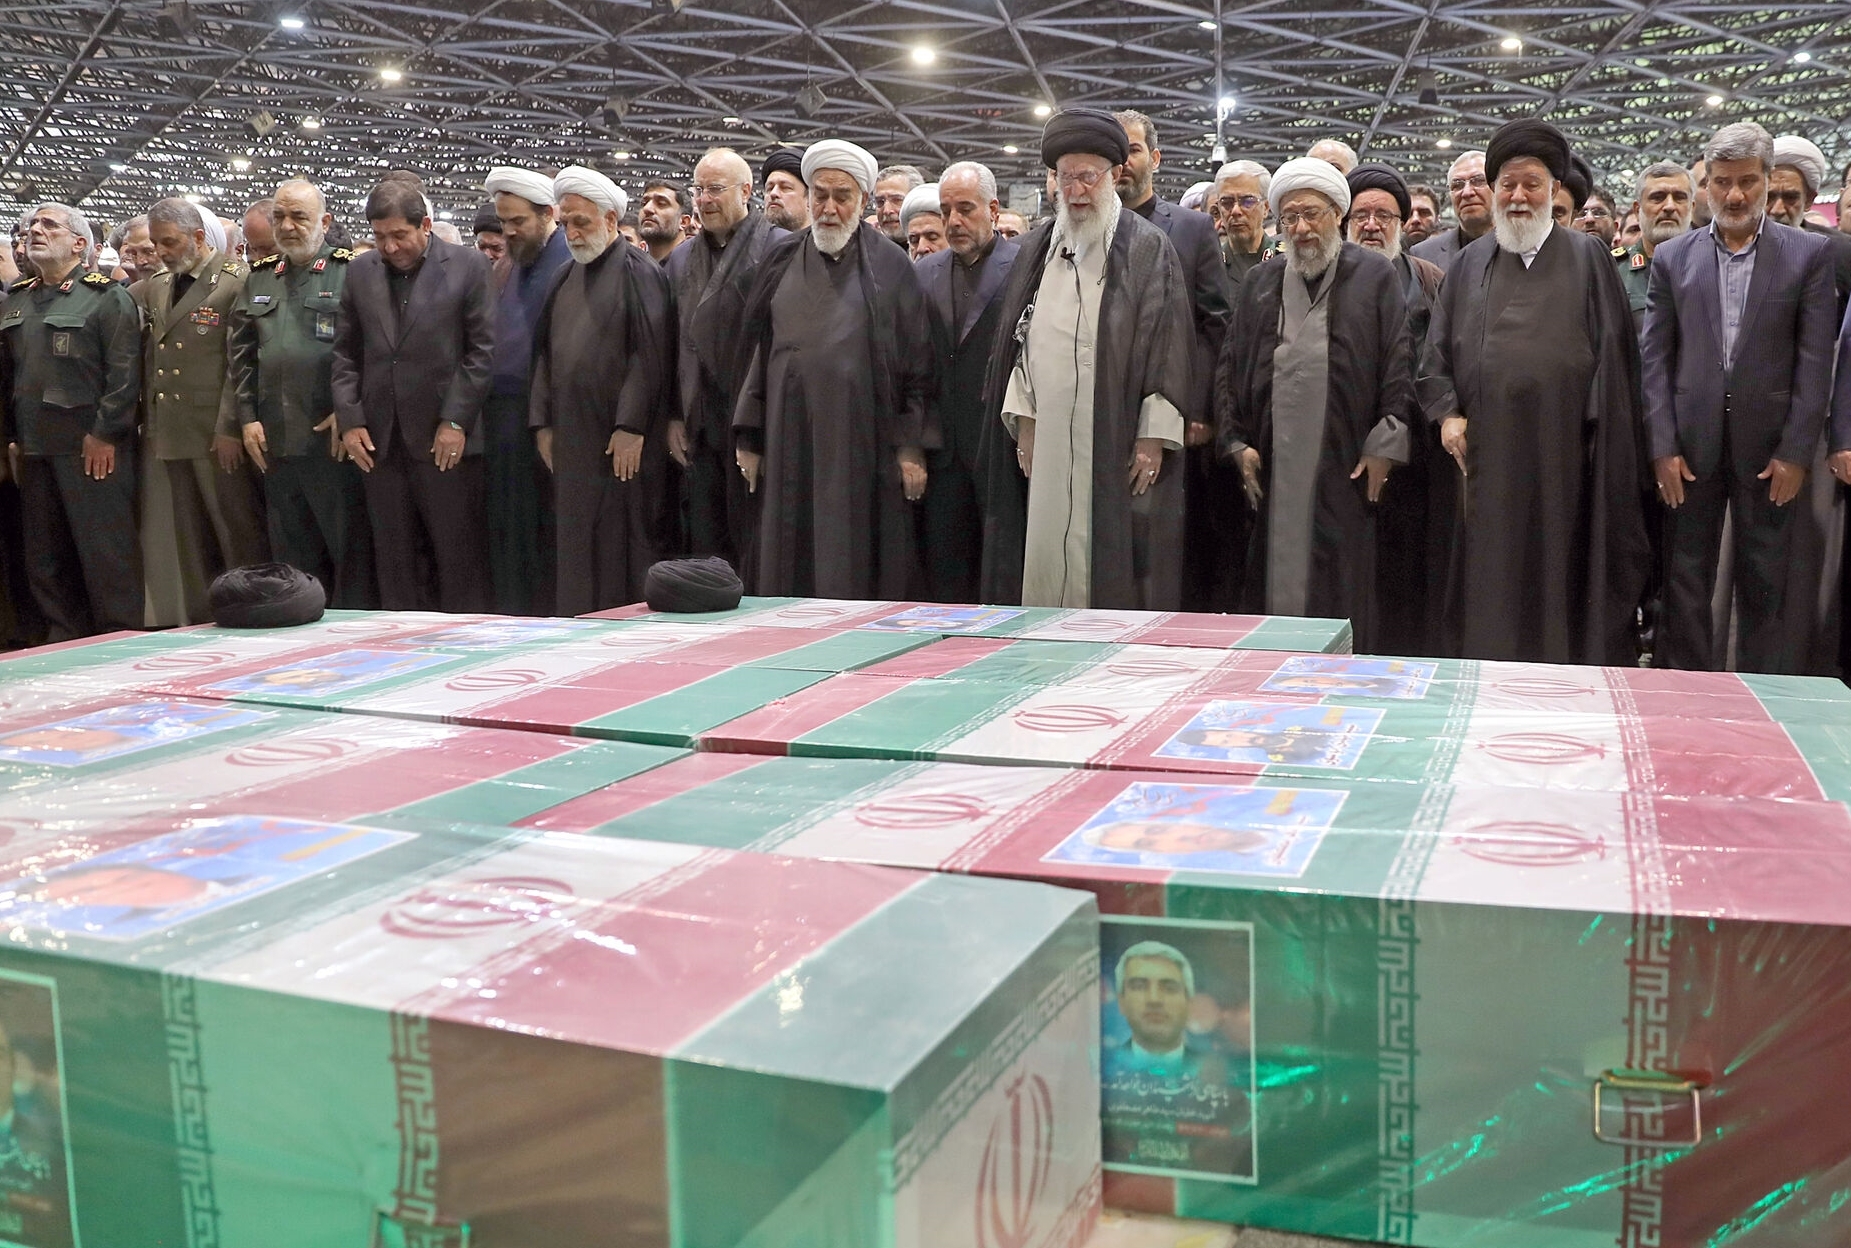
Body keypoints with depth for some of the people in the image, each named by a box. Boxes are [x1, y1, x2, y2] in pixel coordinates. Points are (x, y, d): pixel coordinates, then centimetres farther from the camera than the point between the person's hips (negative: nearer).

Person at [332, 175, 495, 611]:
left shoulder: (469, 266, 0)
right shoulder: (360, 272, 12)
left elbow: (482, 350, -4)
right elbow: (345, 354, 13)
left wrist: (456, 421, -9)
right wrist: (350, 420, 2)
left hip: (445, 442, -4)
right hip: (379, 442, 4)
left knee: (459, 557, 0)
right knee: (396, 560, 6)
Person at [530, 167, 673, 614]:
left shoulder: (638, 272, -5)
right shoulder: (566, 279, 16)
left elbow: (650, 353, -12)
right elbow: (545, 353, 17)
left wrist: (631, 427, -17)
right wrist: (543, 423, 8)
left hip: (622, 441, -7)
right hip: (570, 439, 7)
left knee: (623, 541, -3)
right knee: (575, 545, 8)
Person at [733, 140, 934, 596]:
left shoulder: (891, 267, 2)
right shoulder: (783, 263, 11)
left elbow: (918, 361, 0)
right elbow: (758, 351, 12)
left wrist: (911, 445, -6)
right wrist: (749, 439, 7)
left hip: (861, 445, -3)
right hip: (789, 442, 3)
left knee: (855, 572, -2)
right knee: (788, 568, 4)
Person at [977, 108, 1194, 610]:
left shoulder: (1148, 249, 1)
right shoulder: (1036, 249, 14)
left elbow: (1167, 345, -4)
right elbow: (1019, 339, 14)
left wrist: (1152, 439, -10)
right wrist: (1024, 427, 6)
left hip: (1116, 447, -4)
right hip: (1047, 440, 4)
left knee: (1110, 561, -4)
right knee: (1045, 560, 3)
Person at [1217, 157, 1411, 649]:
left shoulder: (1376, 276, 6)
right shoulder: (1259, 285, 16)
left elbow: (1398, 364, 0)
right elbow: (1230, 369, 15)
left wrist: (1385, 446, -7)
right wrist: (1237, 443, 5)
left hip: (1346, 466, -3)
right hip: (1273, 469, 3)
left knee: (1344, 590, -2)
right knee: (1276, 584, 3)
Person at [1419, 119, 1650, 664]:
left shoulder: (1587, 258, 6)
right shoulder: (1469, 263, 13)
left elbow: (1611, 351, 0)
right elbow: (1438, 348, 13)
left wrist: (1604, 443, -8)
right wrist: (1446, 412, -3)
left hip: (1562, 452, -2)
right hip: (1486, 451, 2)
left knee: (1560, 573, 2)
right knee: (1491, 577, 5)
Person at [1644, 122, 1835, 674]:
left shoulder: (1809, 253, 2)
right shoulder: (1673, 257, 6)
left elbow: (1815, 359, -1)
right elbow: (1654, 357, 3)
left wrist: (1796, 452, -7)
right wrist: (1662, 446, -5)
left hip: (1769, 444, -1)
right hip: (1692, 442, 1)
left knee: (1765, 583, 6)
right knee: (1686, 577, 6)